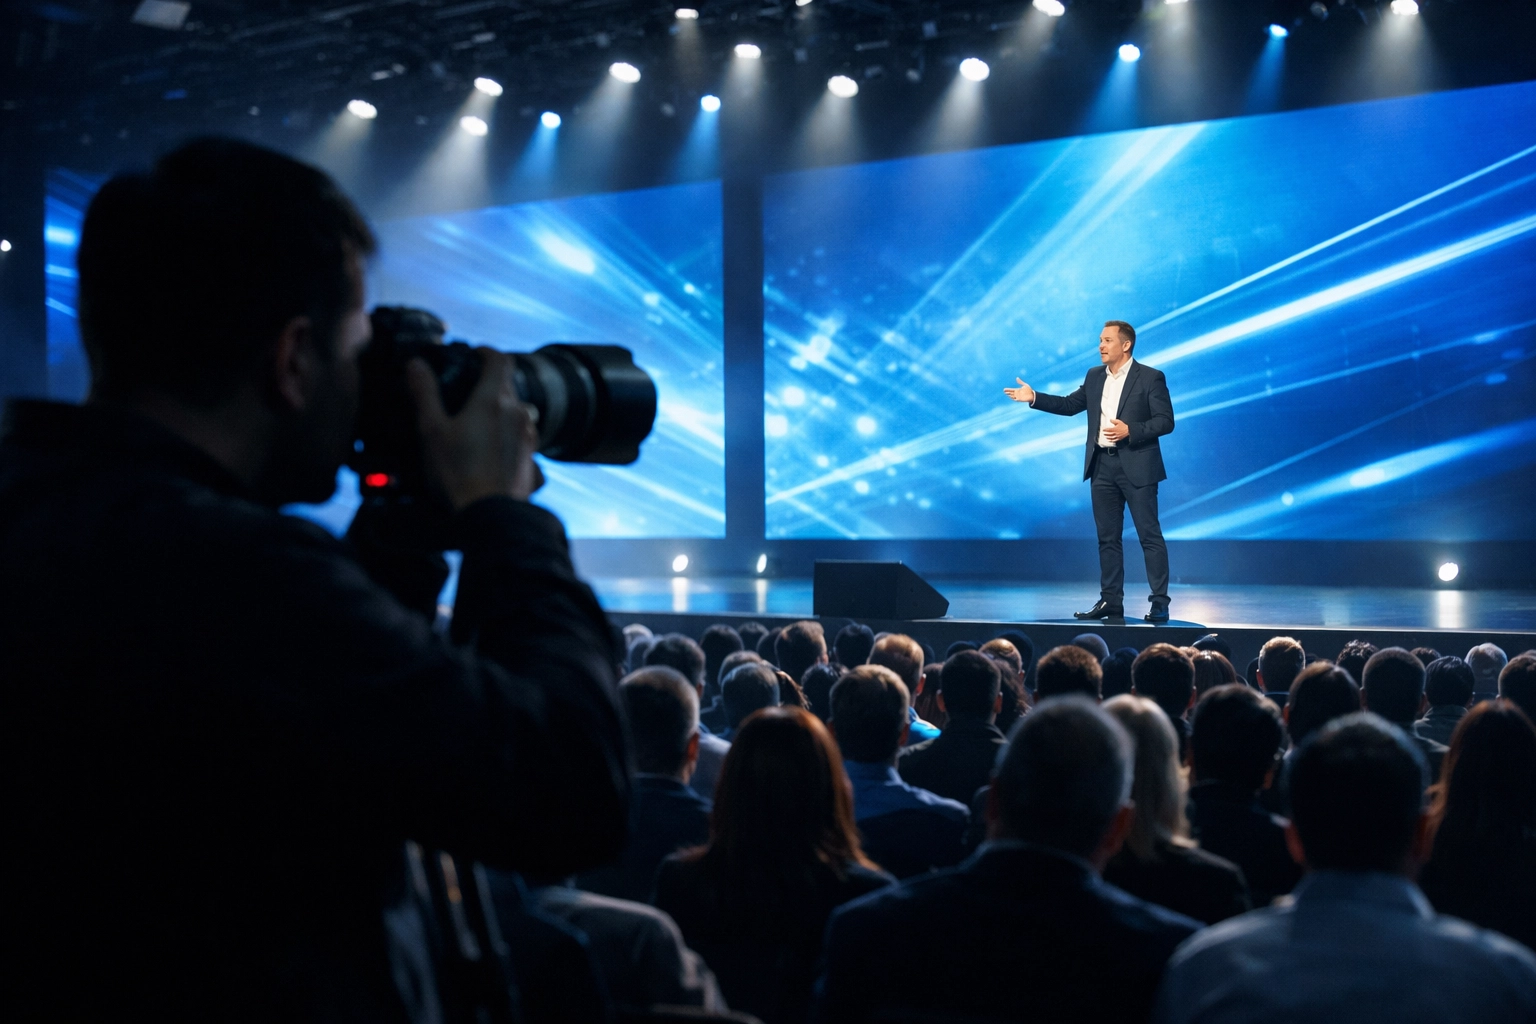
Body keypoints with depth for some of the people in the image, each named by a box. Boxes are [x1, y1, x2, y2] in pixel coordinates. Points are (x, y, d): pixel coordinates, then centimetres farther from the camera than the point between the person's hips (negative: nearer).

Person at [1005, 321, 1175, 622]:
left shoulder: (1150, 378, -6)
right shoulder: (1095, 376, 11)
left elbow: (1165, 422, -10)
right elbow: (1070, 405, 17)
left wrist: (1130, 431, -21)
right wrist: (1034, 398, 8)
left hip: (1137, 467, -6)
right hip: (1102, 466, 6)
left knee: (1149, 536, -3)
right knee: (1107, 538, 9)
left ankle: (1160, 603, 0)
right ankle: (1111, 601, 15)